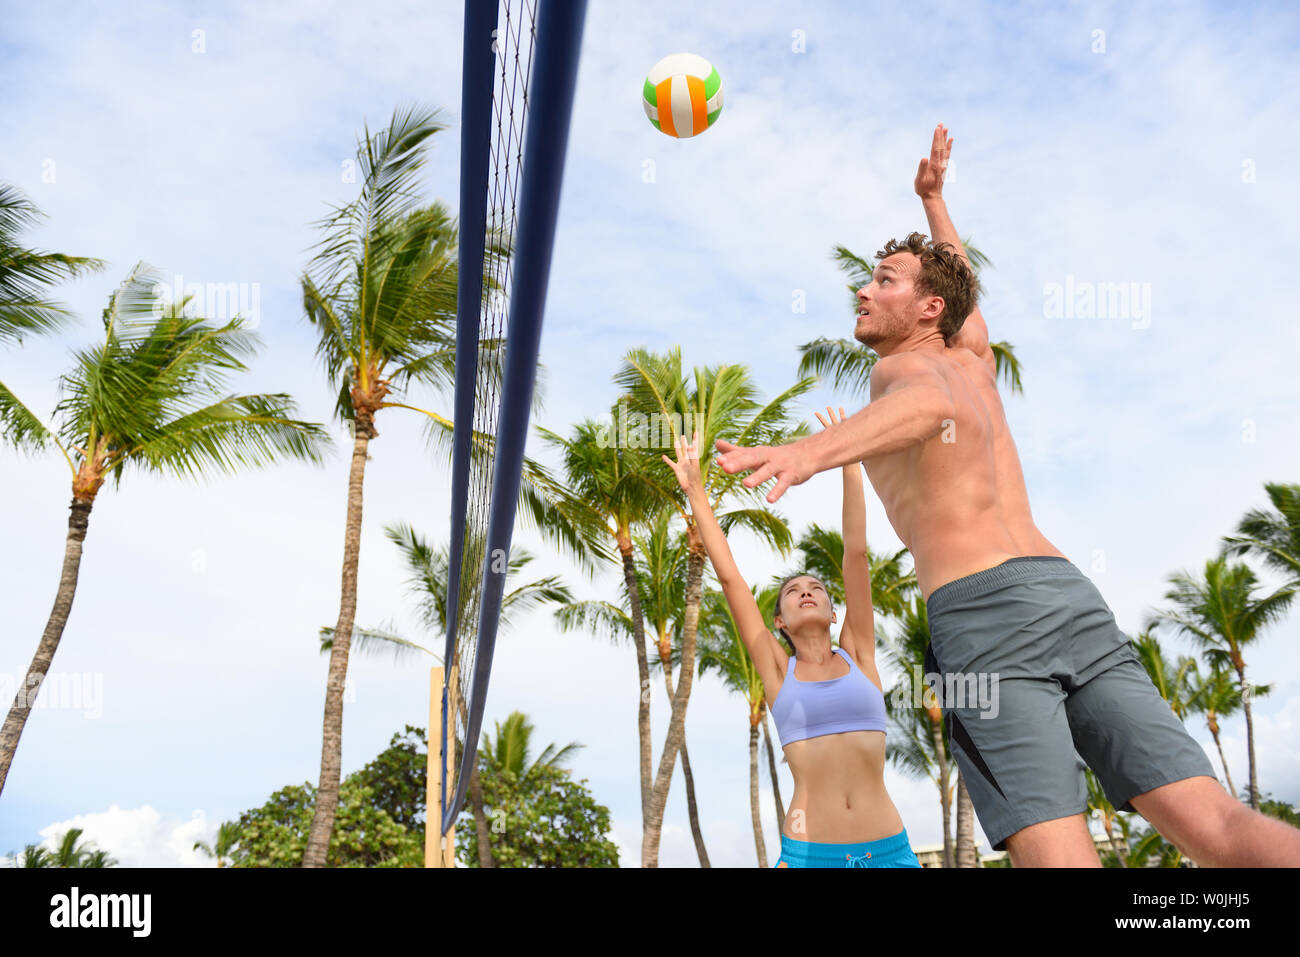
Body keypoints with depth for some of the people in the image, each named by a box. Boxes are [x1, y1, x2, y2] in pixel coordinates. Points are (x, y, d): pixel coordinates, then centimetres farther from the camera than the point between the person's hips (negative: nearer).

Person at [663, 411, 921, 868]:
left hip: (889, 849, 1)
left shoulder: (858, 655, 10)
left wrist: (850, 464, 2)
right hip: (809, 854, -1)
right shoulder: (777, 671, 9)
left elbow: (856, 553, 5)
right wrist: (696, 493, 8)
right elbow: (729, 575, 7)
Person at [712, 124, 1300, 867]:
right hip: (1070, 590, 7)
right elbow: (960, 284, 53)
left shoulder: (901, 366, 9)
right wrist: (934, 199, 66)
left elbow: (930, 407, -19)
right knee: (1218, 828, -3)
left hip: (981, 610, -7)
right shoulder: (974, 358, 30)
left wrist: (812, 451, -34)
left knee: (1059, 854, -16)